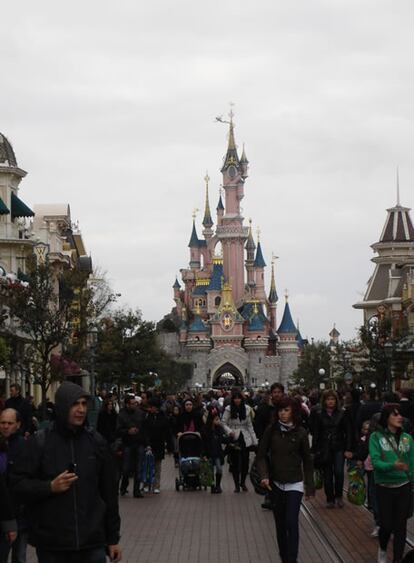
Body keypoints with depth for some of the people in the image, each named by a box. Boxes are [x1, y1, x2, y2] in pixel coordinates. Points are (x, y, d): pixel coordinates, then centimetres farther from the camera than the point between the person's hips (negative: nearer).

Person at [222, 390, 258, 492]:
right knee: (235, 462, 2)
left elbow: (249, 425, 7)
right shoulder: (228, 409, -5)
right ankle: (236, 484, 14)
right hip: (233, 438, -2)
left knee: (245, 461, 2)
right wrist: (229, 431, -21)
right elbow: (223, 423, -3)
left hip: (245, 438, 2)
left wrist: (254, 440, 6)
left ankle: (243, 482, 23)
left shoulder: (247, 409, 3)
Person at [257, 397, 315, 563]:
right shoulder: (271, 430, -3)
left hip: (294, 484, -2)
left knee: (291, 522, -12)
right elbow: (262, 455, 1)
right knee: (280, 524, 10)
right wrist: (264, 476, -15)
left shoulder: (300, 433, -5)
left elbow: (307, 460, 3)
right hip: (275, 484, 2)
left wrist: (309, 486, 5)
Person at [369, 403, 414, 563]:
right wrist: (392, 466, -35)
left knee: (400, 526, 2)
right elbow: (375, 462, -17)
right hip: (384, 488, -2)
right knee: (386, 524, 3)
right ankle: (382, 549, 34)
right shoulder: (376, 437, -7)